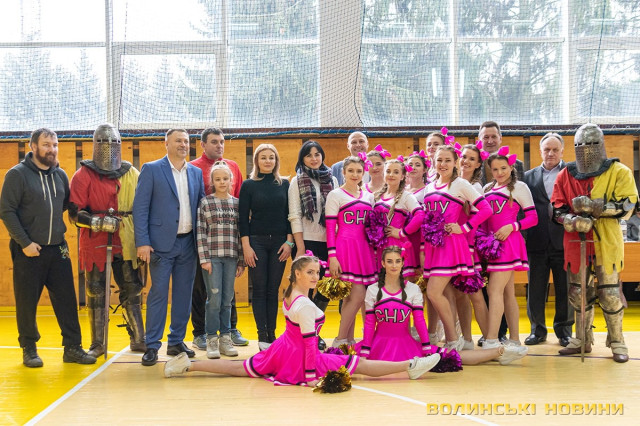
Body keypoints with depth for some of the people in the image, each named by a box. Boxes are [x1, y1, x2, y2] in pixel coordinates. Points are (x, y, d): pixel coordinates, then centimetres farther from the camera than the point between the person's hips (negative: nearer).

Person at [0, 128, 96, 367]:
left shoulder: (60, 175, 10)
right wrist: (24, 242, -14)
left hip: (57, 249, 5)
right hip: (28, 250, -4)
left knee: (67, 300, 4)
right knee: (27, 302, 4)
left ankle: (72, 347, 12)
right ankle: (29, 349, 16)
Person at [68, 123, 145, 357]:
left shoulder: (132, 174, 9)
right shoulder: (83, 176, -1)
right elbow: (75, 213, -6)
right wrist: (100, 222, -18)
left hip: (126, 244, 3)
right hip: (95, 244, -2)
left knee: (132, 291, 5)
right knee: (96, 293, 2)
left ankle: (138, 340, 14)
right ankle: (97, 344, 12)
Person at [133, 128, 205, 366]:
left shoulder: (196, 173, 12)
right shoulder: (151, 170, -1)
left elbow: (200, 207, 13)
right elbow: (140, 207, -5)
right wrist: (142, 242, -13)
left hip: (188, 243, 5)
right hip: (162, 242, -4)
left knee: (184, 294, 8)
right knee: (158, 294, -3)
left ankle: (177, 342, 19)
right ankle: (152, 346, 3)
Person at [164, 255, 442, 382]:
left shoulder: (288, 295, 2)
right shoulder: (305, 306, -24)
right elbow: (309, 341, -23)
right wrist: (310, 375, -21)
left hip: (283, 349, 8)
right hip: (297, 357, -8)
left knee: (241, 369, 17)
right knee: (358, 364, -10)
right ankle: (410, 366, -11)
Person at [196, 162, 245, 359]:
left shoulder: (236, 203, 9)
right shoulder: (205, 203, 0)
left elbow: (240, 232, 9)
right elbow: (201, 232, -3)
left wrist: (241, 261, 7)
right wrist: (204, 259, -9)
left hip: (231, 257, 3)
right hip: (212, 256, -3)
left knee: (227, 300, 7)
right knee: (214, 299, -2)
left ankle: (225, 339, 15)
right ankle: (212, 340, 7)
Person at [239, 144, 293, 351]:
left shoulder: (284, 184, 7)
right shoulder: (249, 185, 1)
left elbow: (289, 215, 7)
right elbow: (243, 218, -1)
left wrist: (289, 242, -2)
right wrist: (246, 246, -8)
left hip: (279, 242, 2)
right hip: (256, 241, -2)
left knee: (273, 290, 5)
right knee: (259, 289, -1)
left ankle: (271, 334, 9)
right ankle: (262, 336, 2)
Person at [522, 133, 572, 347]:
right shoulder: (529, 176, 11)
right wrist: (523, 236, -6)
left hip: (563, 239, -2)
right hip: (538, 242, 2)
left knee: (565, 290, 5)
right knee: (535, 289, 7)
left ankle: (564, 330, 17)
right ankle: (538, 330, 20)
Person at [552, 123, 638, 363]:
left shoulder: (619, 172, 1)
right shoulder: (566, 175, 8)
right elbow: (558, 210, 5)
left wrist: (592, 205, -19)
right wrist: (574, 221, -17)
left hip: (607, 243, -3)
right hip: (576, 242, 3)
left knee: (610, 293, -2)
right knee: (578, 293, 10)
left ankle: (617, 342, 12)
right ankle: (582, 339, 23)